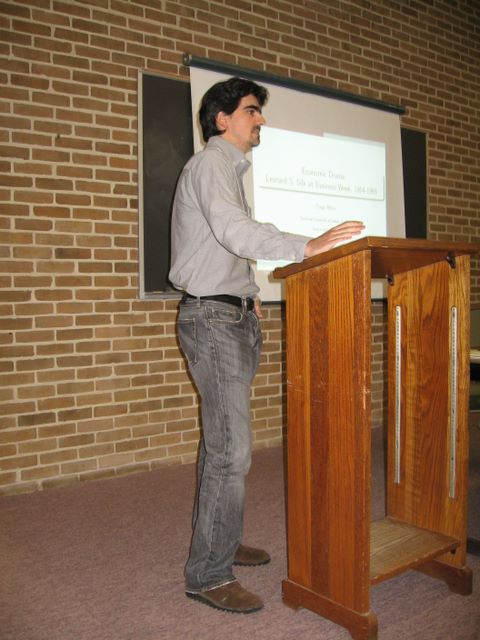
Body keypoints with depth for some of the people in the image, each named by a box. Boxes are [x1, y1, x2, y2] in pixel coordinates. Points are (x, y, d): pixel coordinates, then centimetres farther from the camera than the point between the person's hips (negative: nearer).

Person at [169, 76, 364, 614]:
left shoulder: (228, 168, 23)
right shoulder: (210, 164, -9)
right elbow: (233, 228, -28)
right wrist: (306, 247, -39)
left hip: (232, 315, 10)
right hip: (213, 317, -10)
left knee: (220, 442, 15)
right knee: (231, 451, -10)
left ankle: (220, 542, 28)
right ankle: (208, 575, 2)